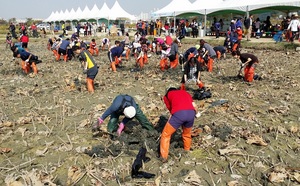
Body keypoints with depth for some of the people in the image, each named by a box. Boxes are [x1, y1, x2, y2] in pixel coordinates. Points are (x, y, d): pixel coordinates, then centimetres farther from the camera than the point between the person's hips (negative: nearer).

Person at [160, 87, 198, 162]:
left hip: (179, 113, -4)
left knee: (166, 134, 15)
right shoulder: (185, 92, 34)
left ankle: (164, 157, 14)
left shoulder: (167, 96, 27)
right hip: (191, 113, 4)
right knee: (187, 134, 30)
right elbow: (194, 106, 21)